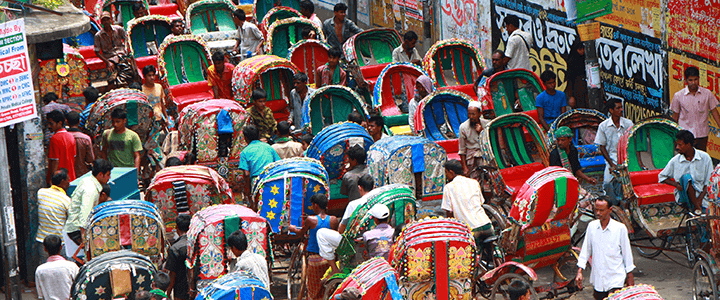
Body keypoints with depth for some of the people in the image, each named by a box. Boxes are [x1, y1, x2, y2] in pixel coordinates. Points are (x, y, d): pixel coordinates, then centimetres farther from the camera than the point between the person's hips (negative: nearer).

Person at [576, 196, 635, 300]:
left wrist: (630, 276, 5)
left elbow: (627, 252, 1)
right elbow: (585, 249, 7)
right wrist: (579, 272, 0)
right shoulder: (592, 226, 2)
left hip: (616, 277, -3)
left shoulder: (620, 228, -6)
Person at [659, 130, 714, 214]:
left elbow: (708, 182, 0)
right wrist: (676, 184, -10)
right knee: (686, 177, -32)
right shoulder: (675, 161, -2)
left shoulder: (705, 157, -3)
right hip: (683, 194, 1)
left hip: (700, 194, -1)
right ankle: (696, 207, -28)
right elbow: (662, 177, 9)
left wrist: (700, 199, -13)